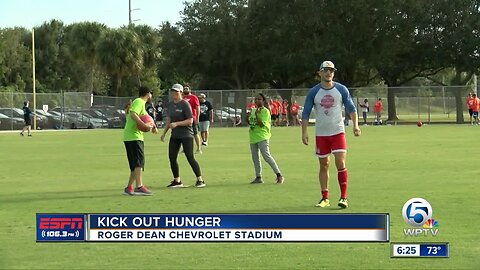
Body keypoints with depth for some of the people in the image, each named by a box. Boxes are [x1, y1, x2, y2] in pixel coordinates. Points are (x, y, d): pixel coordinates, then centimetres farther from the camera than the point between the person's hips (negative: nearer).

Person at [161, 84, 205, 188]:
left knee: (190, 157, -11)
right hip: (174, 135, 7)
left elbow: (190, 121, -16)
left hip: (186, 135, -7)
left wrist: (177, 124, -23)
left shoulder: (185, 104, -12)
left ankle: (200, 180, -3)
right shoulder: (170, 105, 10)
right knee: (172, 158, 3)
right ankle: (177, 181, 14)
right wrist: (164, 133, 16)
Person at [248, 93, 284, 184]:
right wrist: (248, 118, 4)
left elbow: (262, 124, -18)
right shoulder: (253, 110, 14)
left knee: (266, 156, -14)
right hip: (253, 137, 8)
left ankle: (279, 175, -12)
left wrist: (256, 114, -22)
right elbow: (250, 123, 24)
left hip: (262, 137, -8)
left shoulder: (265, 111, -8)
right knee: (255, 158, 9)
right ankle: (258, 177, 18)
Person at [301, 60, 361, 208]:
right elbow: (305, 113, 3)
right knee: (324, 165, 6)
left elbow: (351, 108, 6)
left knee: (340, 163, -11)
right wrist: (304, 132, -4)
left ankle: (343, 197, -5)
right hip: (320, 134, 1)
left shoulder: (341, 89, 0)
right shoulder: (313, 92, 0)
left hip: (338, 132, -1)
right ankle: (324, 198, 14)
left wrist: (355, 125, -6)